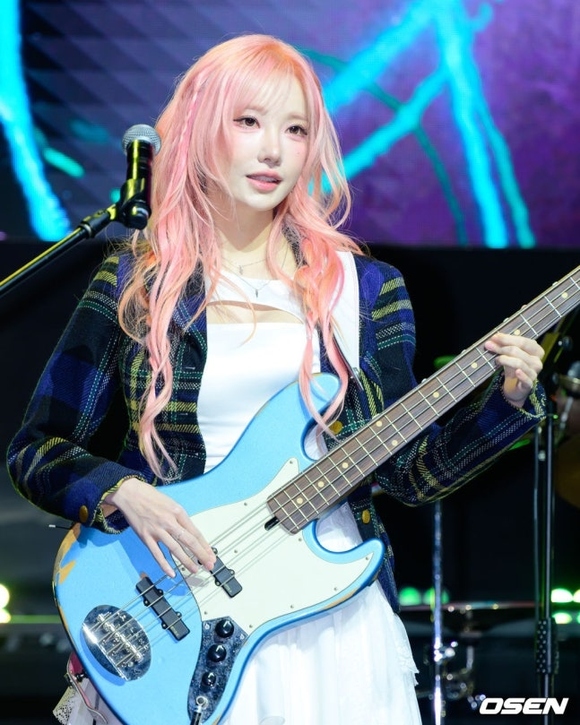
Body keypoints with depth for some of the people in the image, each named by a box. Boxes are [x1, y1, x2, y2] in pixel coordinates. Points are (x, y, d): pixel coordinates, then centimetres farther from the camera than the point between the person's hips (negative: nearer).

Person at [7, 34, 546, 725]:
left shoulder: (364, 289, 6)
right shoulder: (132, 285, 0)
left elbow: (408, 470, 7)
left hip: (337, 615, 2)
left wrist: (510, 398, -7)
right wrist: (122, 492, -16)